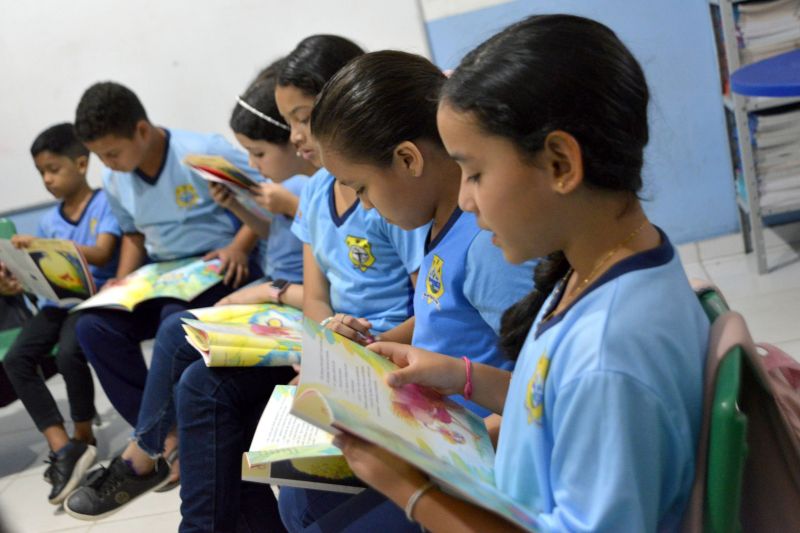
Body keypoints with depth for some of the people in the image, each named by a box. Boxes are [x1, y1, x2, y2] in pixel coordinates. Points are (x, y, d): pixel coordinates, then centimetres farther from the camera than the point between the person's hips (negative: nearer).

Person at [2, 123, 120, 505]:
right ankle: (63, 449, -19)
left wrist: (44, 245, -23)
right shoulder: (48, 221, 16)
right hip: (56, 301, 6)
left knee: (68, 354, -31)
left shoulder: (105, 204, -1)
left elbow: (101, 255, -15)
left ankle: (82, 439, -5)